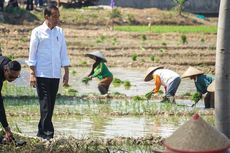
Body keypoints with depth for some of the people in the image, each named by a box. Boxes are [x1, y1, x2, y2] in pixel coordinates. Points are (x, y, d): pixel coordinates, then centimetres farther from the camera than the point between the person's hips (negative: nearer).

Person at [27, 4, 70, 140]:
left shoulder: (59, 32, 10)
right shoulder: (38, 32, -3)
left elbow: (64, 53, 13)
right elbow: (32, 54, -3)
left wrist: (67, 72, 9)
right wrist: (32, 74, -8)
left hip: (55, 74, 5)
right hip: (42, 74, -5)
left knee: (51, 104, 6)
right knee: (45, 104, -10)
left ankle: (42, 131, 14)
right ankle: (47, 132, -10)